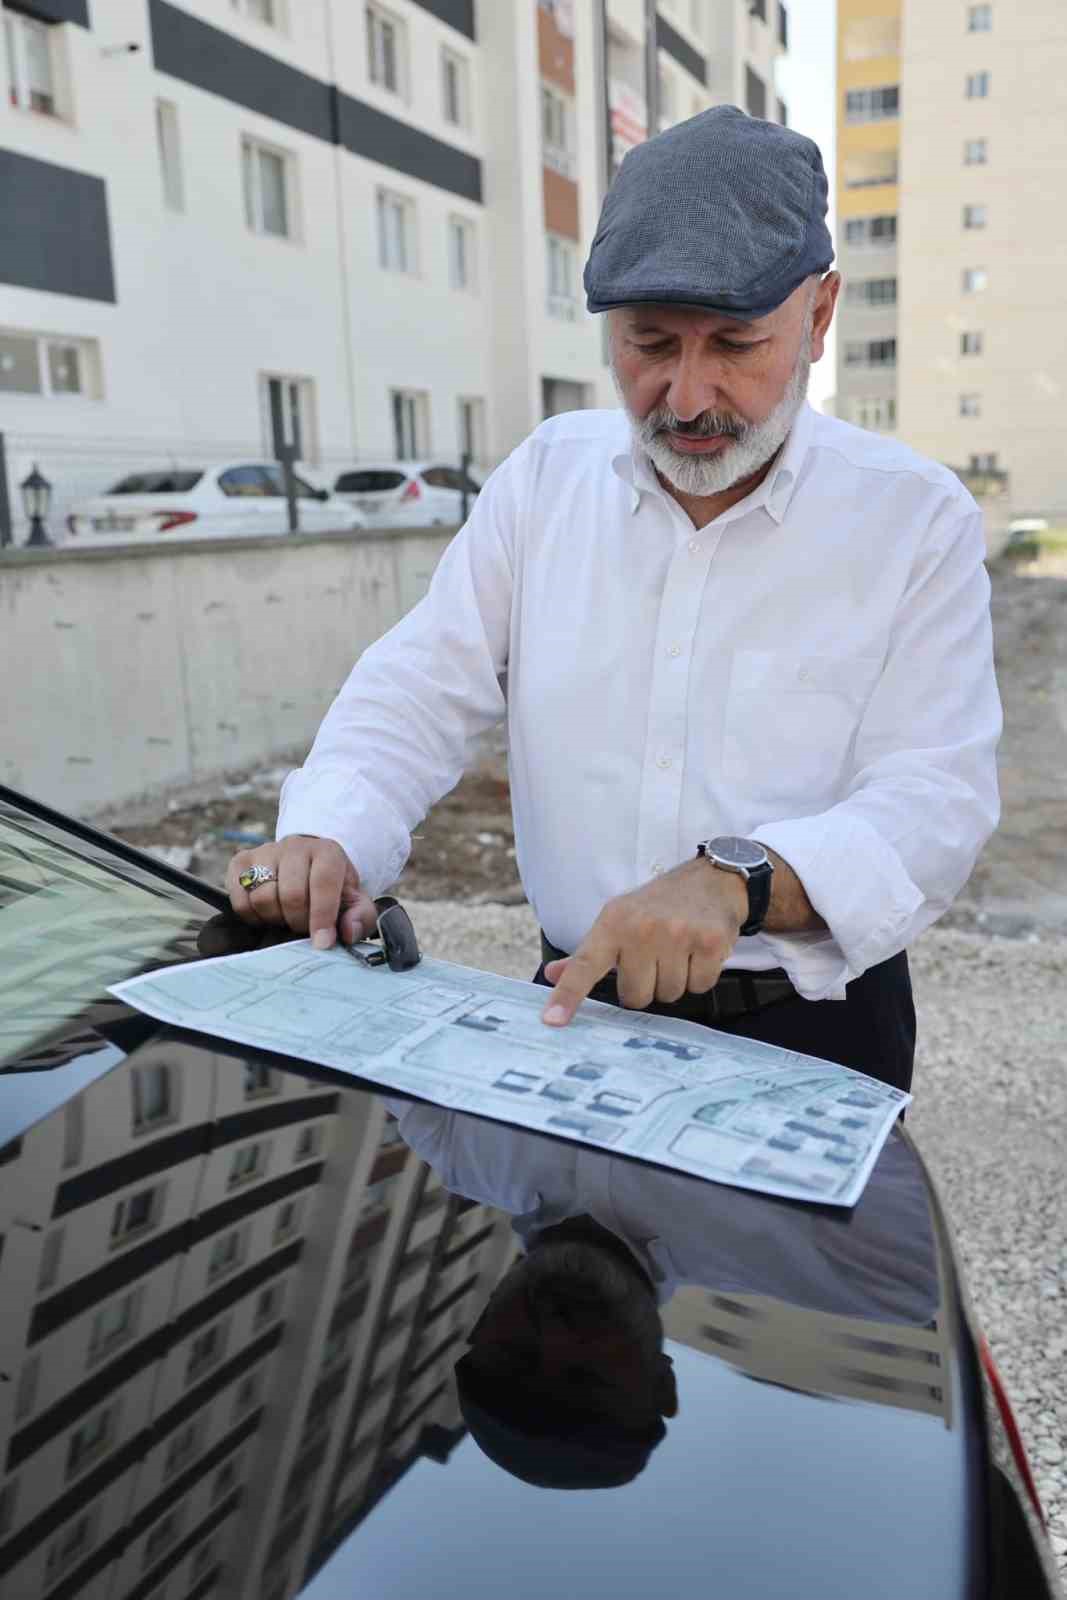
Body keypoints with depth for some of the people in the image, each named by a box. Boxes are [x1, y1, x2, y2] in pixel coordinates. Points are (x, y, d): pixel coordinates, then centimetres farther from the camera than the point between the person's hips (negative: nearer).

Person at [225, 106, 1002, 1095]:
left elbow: (937, 797, -13)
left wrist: (738, 880, -31)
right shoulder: (546, 475, 5)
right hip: (575, 1002, 2)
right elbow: (420, 691, 2)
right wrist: (329, 836, -17)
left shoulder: (917, 520, -5)